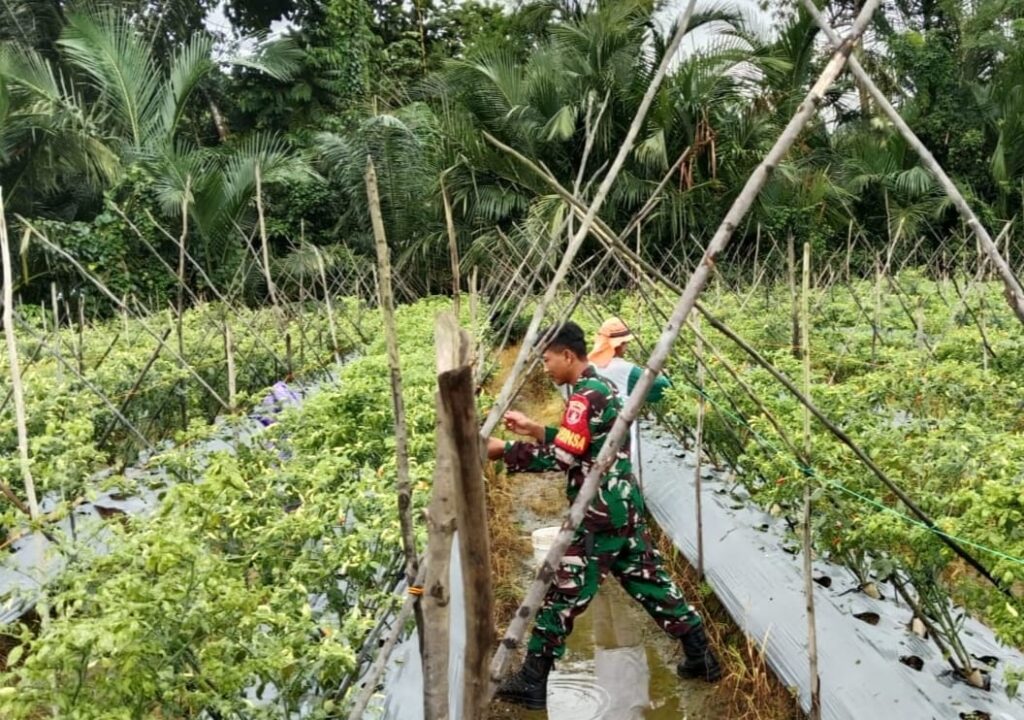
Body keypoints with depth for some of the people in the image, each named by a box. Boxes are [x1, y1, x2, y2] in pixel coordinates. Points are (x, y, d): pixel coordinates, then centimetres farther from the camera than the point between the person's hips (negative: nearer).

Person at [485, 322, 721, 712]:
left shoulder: (585, 398, -18)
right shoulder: (602, 388, 12)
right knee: (649, 581, 19)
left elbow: (560, 458, -22)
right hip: (625, 509, 10)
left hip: (600, 516, -10)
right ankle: (702, 657, 27)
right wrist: (533, 429, 14)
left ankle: (532, 682, 7)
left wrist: (503, 450, -19)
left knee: (563, 595, -2)